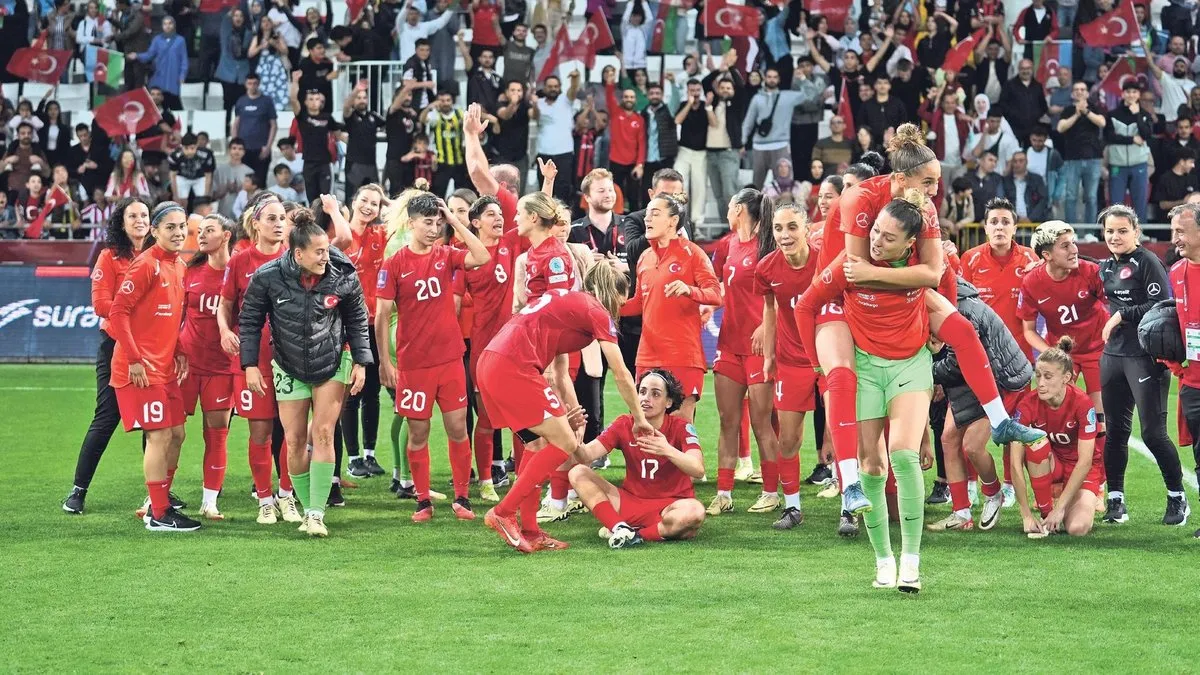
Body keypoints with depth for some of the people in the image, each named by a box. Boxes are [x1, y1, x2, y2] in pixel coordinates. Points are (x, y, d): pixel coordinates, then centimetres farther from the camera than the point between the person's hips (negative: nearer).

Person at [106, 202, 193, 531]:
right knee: (160, 435, -7)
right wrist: (134, 359, -19)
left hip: (165, 366, 9)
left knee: (176, 433, 11)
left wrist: (179, 352, 8)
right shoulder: (147, 265, -15)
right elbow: (118, 312, -17)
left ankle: (159, 503, 23)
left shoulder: (179, 266, 11)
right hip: (141, 368, -9)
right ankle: (159, 515, -1)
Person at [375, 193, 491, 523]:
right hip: (413, 363, -2)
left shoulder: (447, 256, 5)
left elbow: (482, 257, -13)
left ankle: (462, 498, 10)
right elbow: (382, 316, -2)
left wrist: (455, 221, -10)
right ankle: (423, 501, 12)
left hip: (450, 358, 2)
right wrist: (385, 361, -6)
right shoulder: (394, 265, -3)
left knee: (457, 428, 2)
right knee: (418, 433, 4)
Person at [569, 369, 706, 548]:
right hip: (629, 502, 3)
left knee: (695, 511, -37)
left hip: (669, 507, -3)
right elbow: (586, 456, -12)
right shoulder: (624, 425, 0)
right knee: (578, 473, -14)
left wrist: (668, 451, -45)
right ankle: (620, 528, -29)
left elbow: (698, 470, -25)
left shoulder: (681, 428, -8)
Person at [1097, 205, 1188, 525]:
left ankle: (1178, 498, 8)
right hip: (1113, 355, 7)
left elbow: (1162, 306, -16)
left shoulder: (1147, 262, -8)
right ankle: (1115, 499, 16)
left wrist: (1122, 315, -12)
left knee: (1153, 432, -6)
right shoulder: (1106, 267, 14)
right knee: (1116, 430, 9)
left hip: (1145, 357, -7)